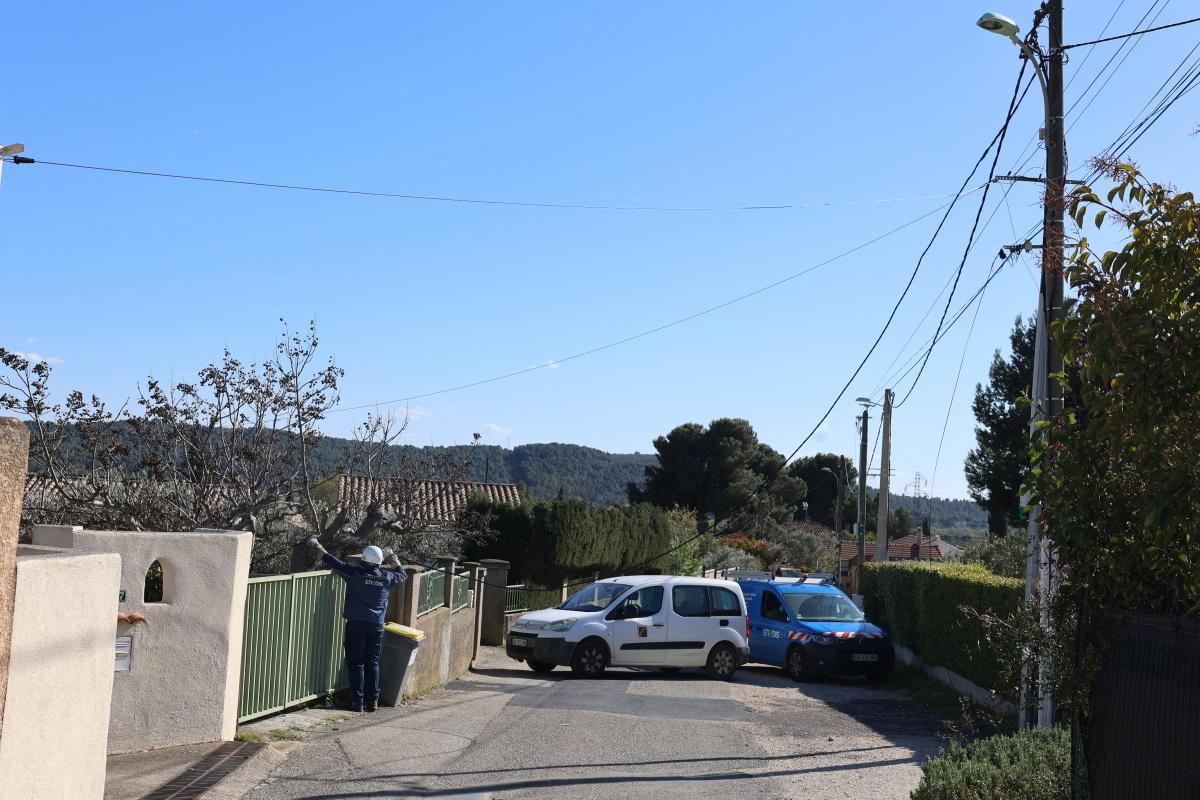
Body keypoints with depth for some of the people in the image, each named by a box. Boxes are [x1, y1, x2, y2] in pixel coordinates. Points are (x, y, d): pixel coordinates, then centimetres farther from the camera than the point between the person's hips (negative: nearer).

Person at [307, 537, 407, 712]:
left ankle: (358, 701, 1)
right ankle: (373, 700, 11)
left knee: (356, 663, 3)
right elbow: (403, 575, 19)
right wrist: (393, 558, 28)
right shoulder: (387, 578, -1)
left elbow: (334, 562, -4)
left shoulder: (355, 573, -10)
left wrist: (317, 547, 6)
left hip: (356, 625, -3)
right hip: (377, 626, 3)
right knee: (372, 663, 12)